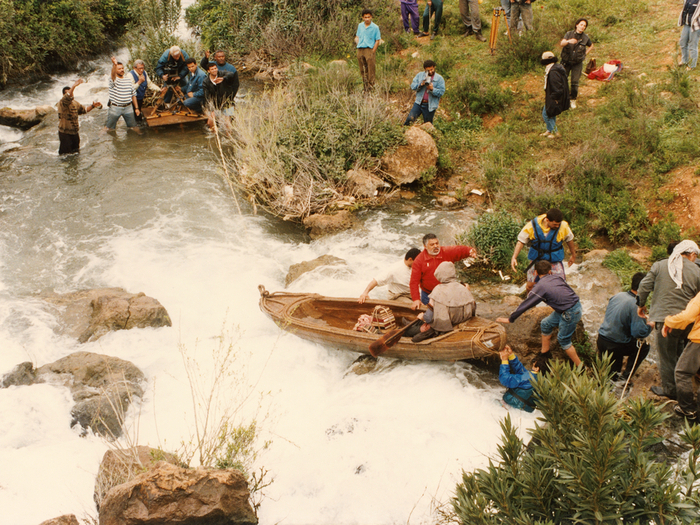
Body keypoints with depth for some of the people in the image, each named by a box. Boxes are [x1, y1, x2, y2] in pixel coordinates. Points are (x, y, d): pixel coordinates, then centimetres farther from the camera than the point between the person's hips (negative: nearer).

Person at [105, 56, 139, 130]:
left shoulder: (129, 79, 8)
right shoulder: (113, 80, -7)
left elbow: (133, 95, 11)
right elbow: (113, 75, -33)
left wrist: (136, 108, 8)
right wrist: (114, 65, -53)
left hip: (128, 108, 3)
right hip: (115, 108, -3)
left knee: (132, 126, 11)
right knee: (110, 128, 6)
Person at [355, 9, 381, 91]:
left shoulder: (375, 27, -4)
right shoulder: (360, 26, 10)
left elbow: (377, 41, -3)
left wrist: (373, 51, -10)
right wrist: (357, 40, 1)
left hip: (370, 49, -4)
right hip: (360, 50, 5)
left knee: (370, 70, -5)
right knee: (362, 70, 9)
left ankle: (371, 86, 3)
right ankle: (365, 87, 19)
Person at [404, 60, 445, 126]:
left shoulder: (439, 78, 0)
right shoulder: (420, 75, 8)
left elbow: (441, 92, -8)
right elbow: (413, 86, 1)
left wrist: (432, 89, -25)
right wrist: (421, 84, -18)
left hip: (430, 105, -1)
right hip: (419, 103, 1)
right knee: (410, 118, -16)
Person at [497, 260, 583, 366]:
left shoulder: (540, 287, -11)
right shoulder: (557, 277, 5)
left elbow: (525, 305, -5)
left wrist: (510, 319, 4)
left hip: (570, 313, -8)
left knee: (563, 340, 8)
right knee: (546, 324, 18)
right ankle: (545, 354, 32)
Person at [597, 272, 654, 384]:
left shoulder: (617, 296, 3)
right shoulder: (635, 305, -19)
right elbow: (639, 332, -22)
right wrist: (650, 326, 0)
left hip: (601, 342, 7)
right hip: (615, 347, -7)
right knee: (644, 346, 18)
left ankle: (614, 374, 30)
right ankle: (625, 377, 13)